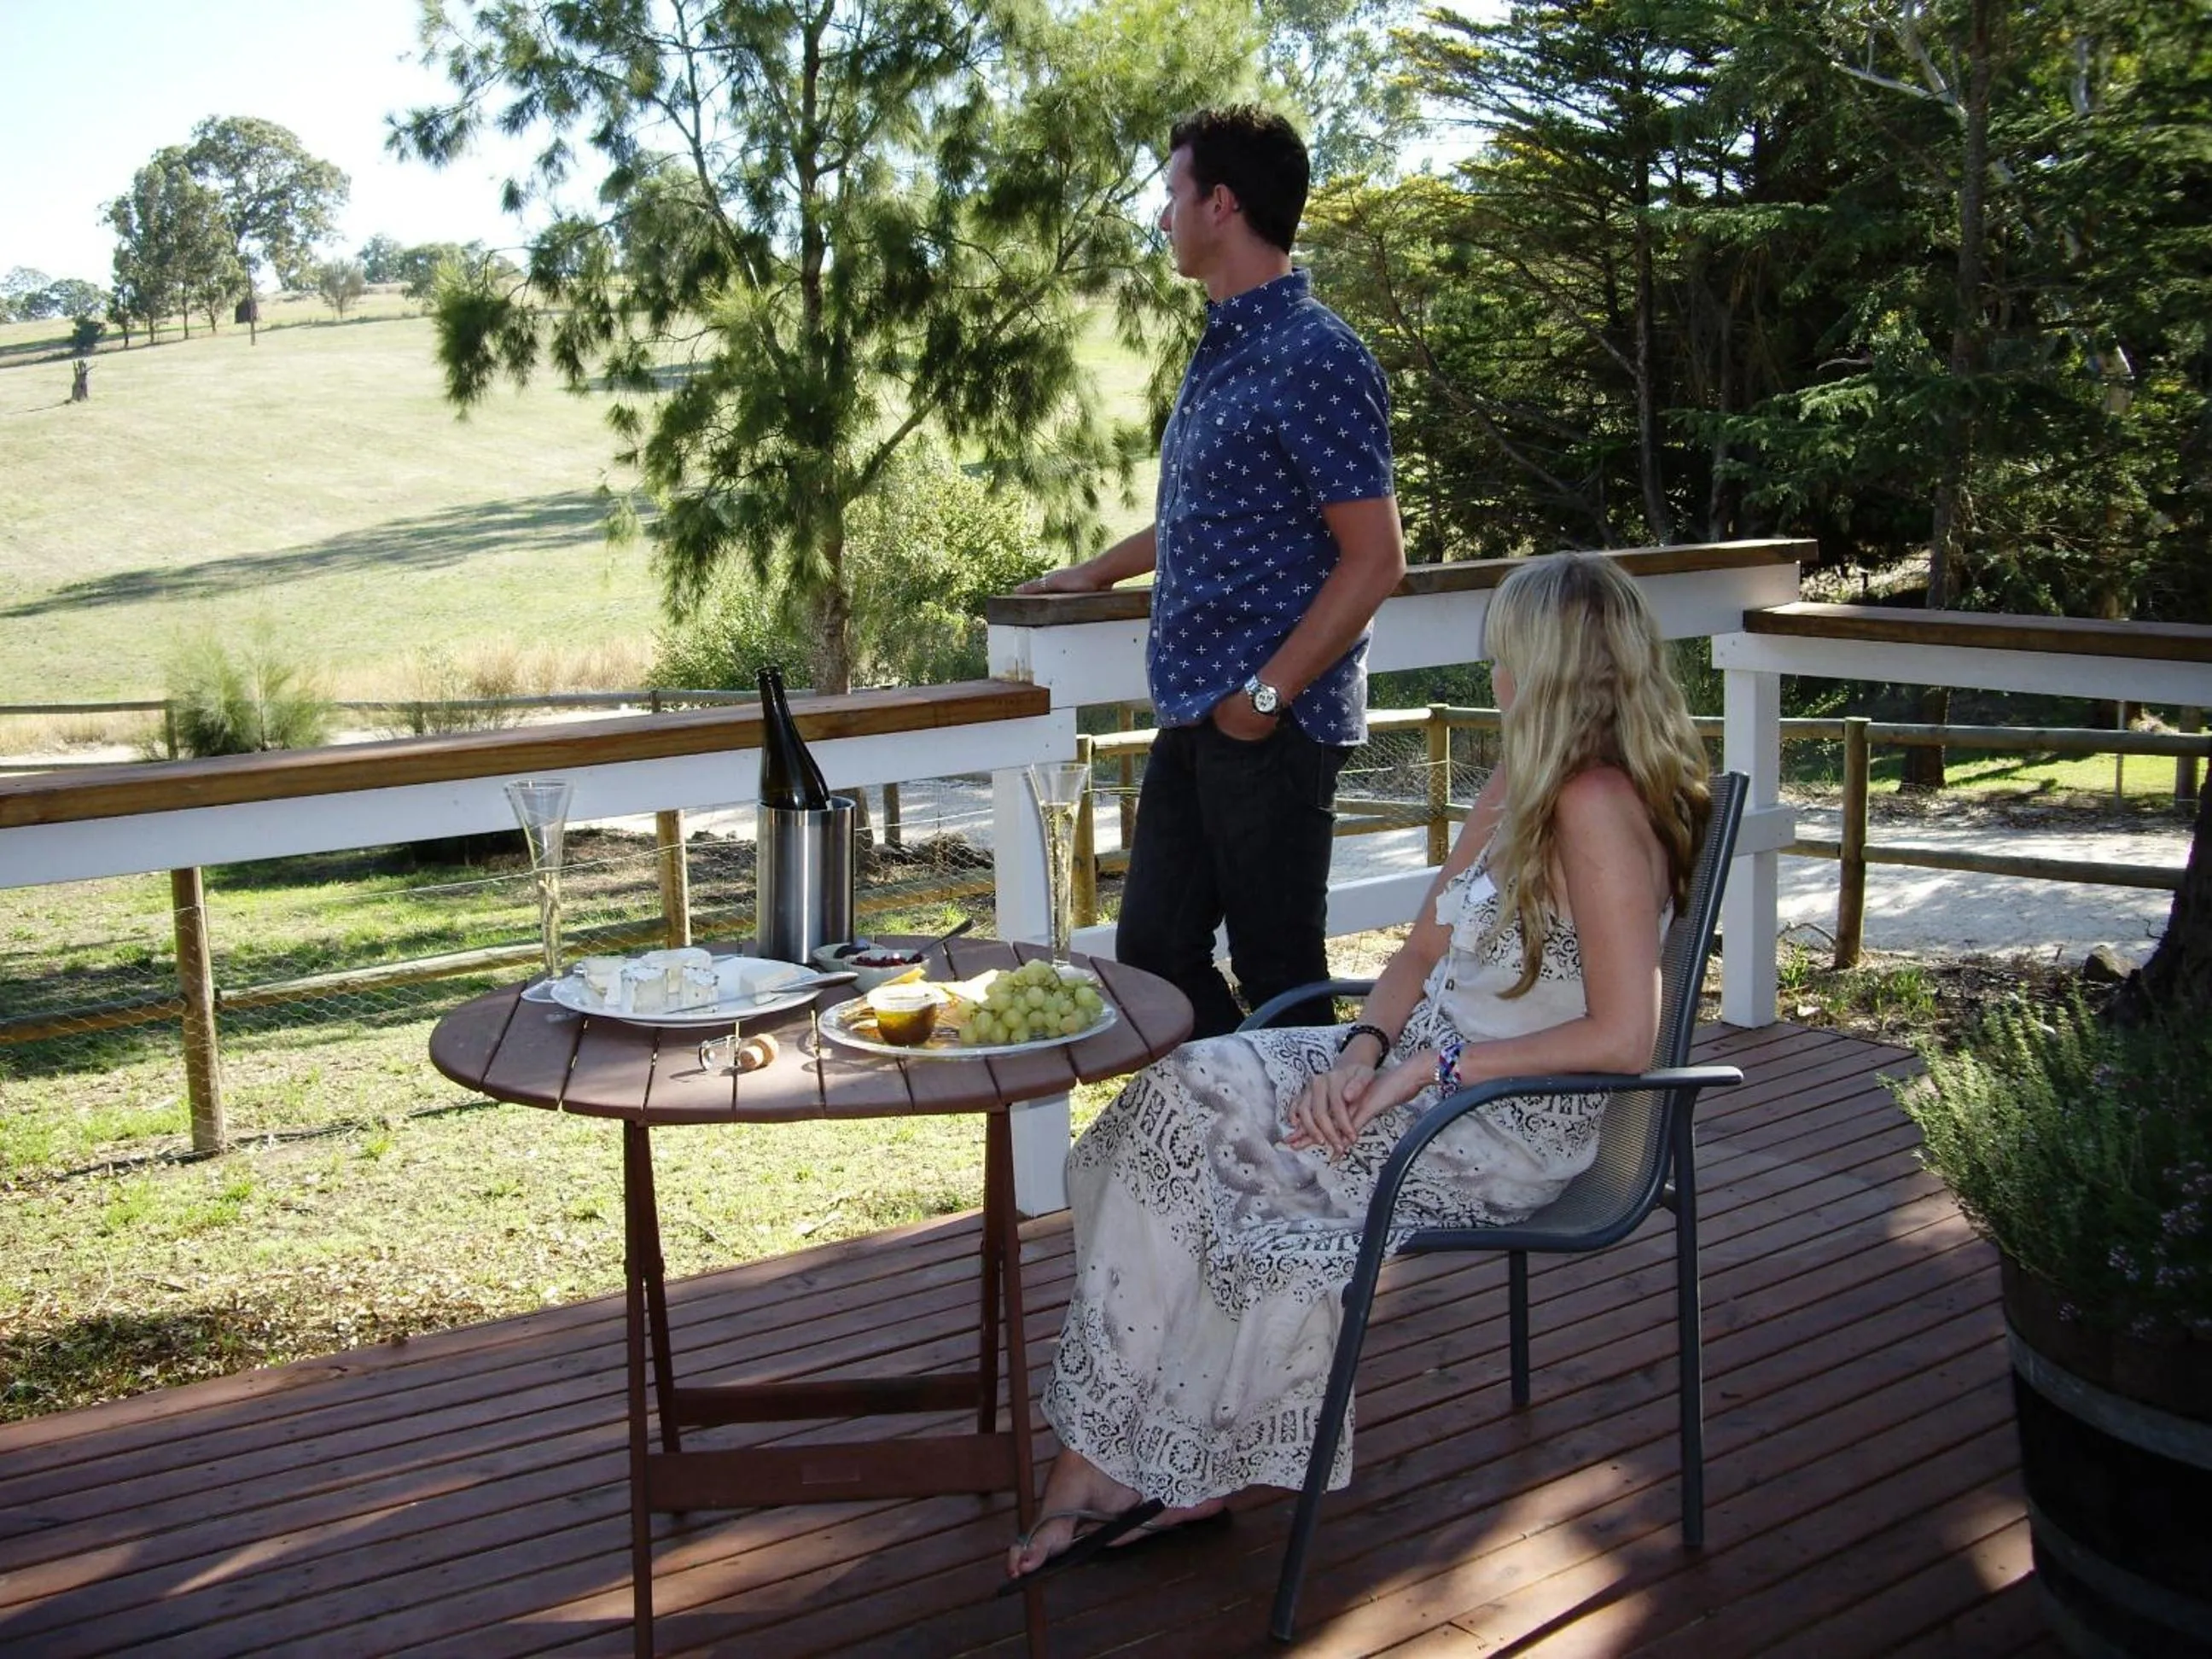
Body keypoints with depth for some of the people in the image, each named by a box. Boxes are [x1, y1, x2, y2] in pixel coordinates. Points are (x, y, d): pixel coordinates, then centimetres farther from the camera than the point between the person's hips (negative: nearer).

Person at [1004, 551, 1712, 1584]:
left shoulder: (1597, 806, -18)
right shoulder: (1522, 784, 11)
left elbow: (1621, 1039, -23)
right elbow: (1423, 954, 12)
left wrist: (1432, 1065, -19)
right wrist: (1363, 1051, -8)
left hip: (1514, 1128, -9)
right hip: (1425, 1077, 9)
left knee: (1181, 1122, -15)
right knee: (1174, 1097, -10)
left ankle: (1122, 1461, 2)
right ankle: (1123, 1459, -7)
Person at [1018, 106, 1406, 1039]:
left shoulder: (1314, 358, -14)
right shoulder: (1221, 348, 15)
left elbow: (1374, 556, -18)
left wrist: (1267, 693, -20)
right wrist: (1097, 572, 38)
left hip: (1275, 722, -9)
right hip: (1192, 717, 9)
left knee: (1279, 976, 1)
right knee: (1152, 957, 12)